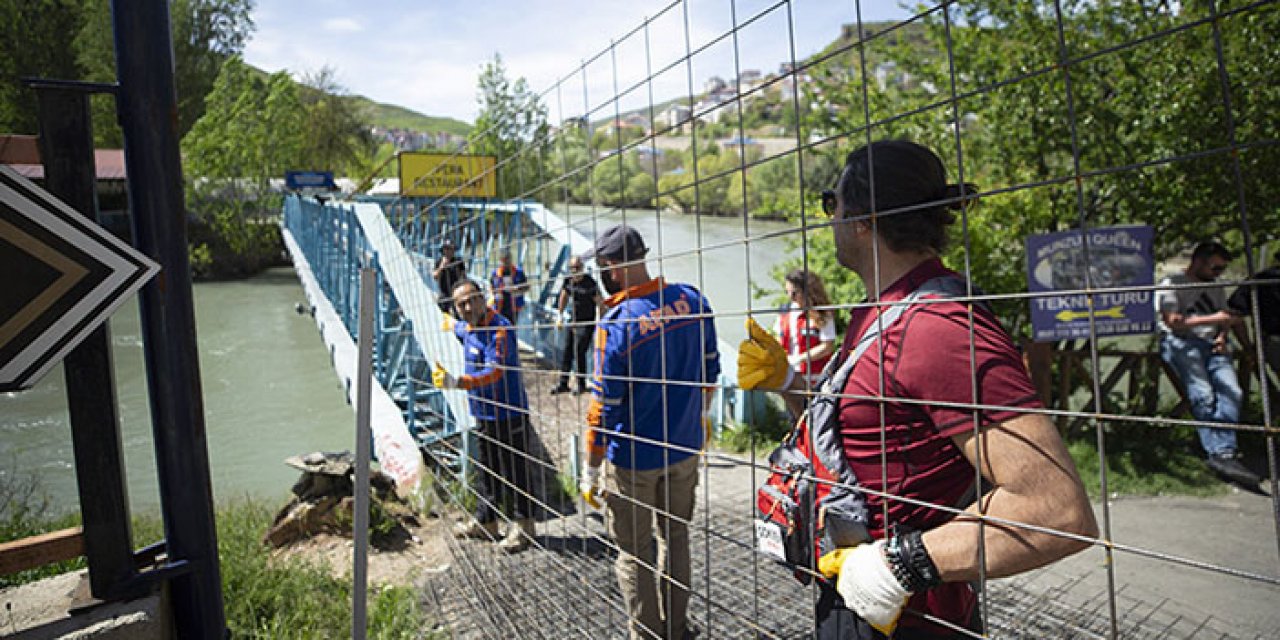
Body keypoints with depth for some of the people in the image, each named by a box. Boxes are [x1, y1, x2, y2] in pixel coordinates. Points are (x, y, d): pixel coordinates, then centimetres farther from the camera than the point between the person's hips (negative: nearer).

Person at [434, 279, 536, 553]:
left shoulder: (499, 329, -21)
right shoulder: (469, 328, 8)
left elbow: (494, 372, -34)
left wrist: (458, 382, -46)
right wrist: (451, 324, 52)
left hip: (509, 415, -9)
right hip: (484, 414, 9)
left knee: (515, 473, 2)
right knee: (486, 470, 18)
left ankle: (521, 526, 17)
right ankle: (484, 522, 32)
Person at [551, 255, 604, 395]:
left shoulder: (589, 283, -19)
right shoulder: (568, 280, -1)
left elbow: (600, 302, -18)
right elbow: (564, 297, 16)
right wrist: (560, 315, 17)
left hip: (586, 323, -6)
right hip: (572, 321, 7)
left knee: (579, 353, -8)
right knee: (566, 352, 10)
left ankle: (582, 385, 8)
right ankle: (563, 384, 20)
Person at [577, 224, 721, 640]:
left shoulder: (615, 323, -23)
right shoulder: (692, 300, -7)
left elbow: (604, 409, -19)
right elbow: (710, 369, 5)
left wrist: (590, 473, -8)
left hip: (632, 460, -5)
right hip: (685, 447, 6)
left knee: (634, 554, 13)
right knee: (675, 537, 22)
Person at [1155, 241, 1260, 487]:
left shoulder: (1216, 288, 30)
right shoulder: (1171, 283, 7)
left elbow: (1224, 319, 29)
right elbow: (1173, 322, -5)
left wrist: (1222, 336, 7)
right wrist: (1211, 319, -10)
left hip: (1212, 344, 6)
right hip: (1181, 342, -6)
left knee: (1232, 391, -23)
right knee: (1203, 394, -26)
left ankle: (1222, 453, -30)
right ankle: (1221, 454, -30)